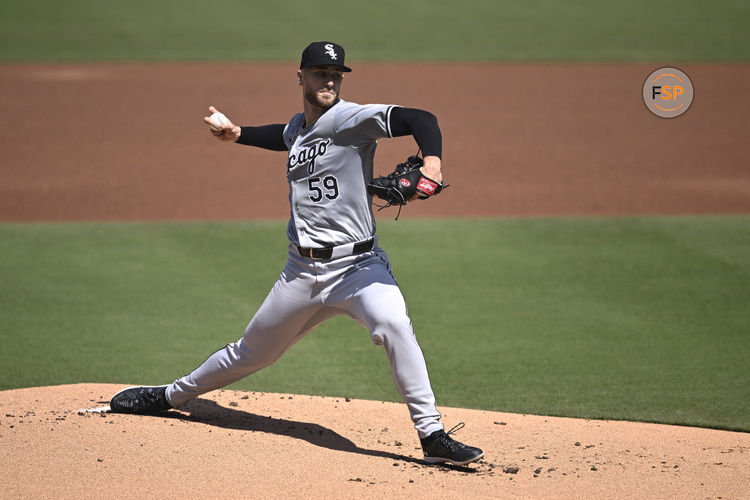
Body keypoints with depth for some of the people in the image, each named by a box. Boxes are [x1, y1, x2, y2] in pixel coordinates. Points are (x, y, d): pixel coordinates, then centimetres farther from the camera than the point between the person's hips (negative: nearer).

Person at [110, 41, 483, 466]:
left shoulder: (350, 119, -10)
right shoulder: (298, 128, 11)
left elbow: (420, 120, -26)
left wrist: (431, 162, -44)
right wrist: (238, 134, 30)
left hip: (358, 264, -6)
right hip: (303, 271, 6)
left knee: (394, 324, -33)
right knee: (252, 353, 18)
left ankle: (433, 436, -29)